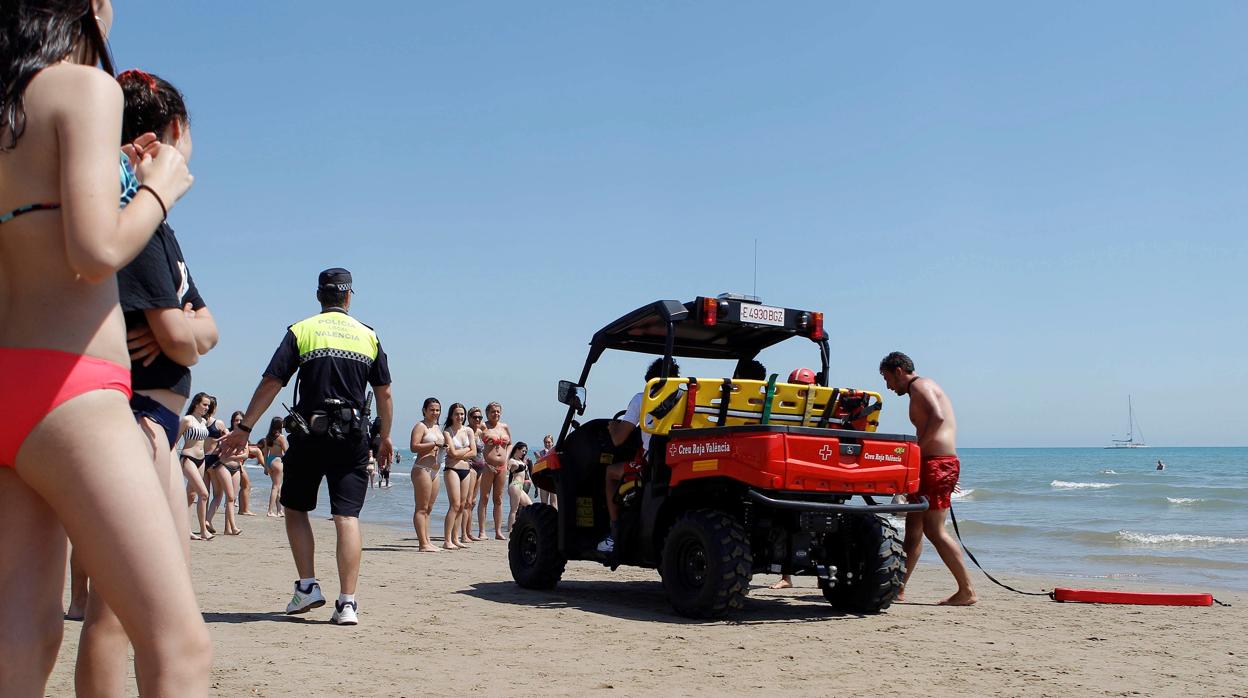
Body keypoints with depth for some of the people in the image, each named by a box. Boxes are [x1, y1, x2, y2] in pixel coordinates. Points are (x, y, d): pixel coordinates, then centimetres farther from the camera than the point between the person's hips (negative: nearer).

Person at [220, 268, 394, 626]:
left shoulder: (301, 331, 2)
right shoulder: (368, 335, 9)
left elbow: (271, 383, -4)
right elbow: (384, 394, 10)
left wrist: (244, 428, 0)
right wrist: (385, 436, 21)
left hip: (310, 435, -1)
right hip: (353, 435, 2)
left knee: (295, 508, 17)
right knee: (347, 517, -1)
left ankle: (308, 586, 11)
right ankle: (347, 603, -6)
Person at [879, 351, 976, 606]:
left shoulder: (919, 385, -6)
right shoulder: (923, 389, 25)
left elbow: (937, 417, -24)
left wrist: (917, 449, -20)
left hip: (937, 463, -10)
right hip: (935, 463, 10)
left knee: (934, 530, -9)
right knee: (914, 526, 11)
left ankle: (967, 591, -5)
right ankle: (898, 588, 14)